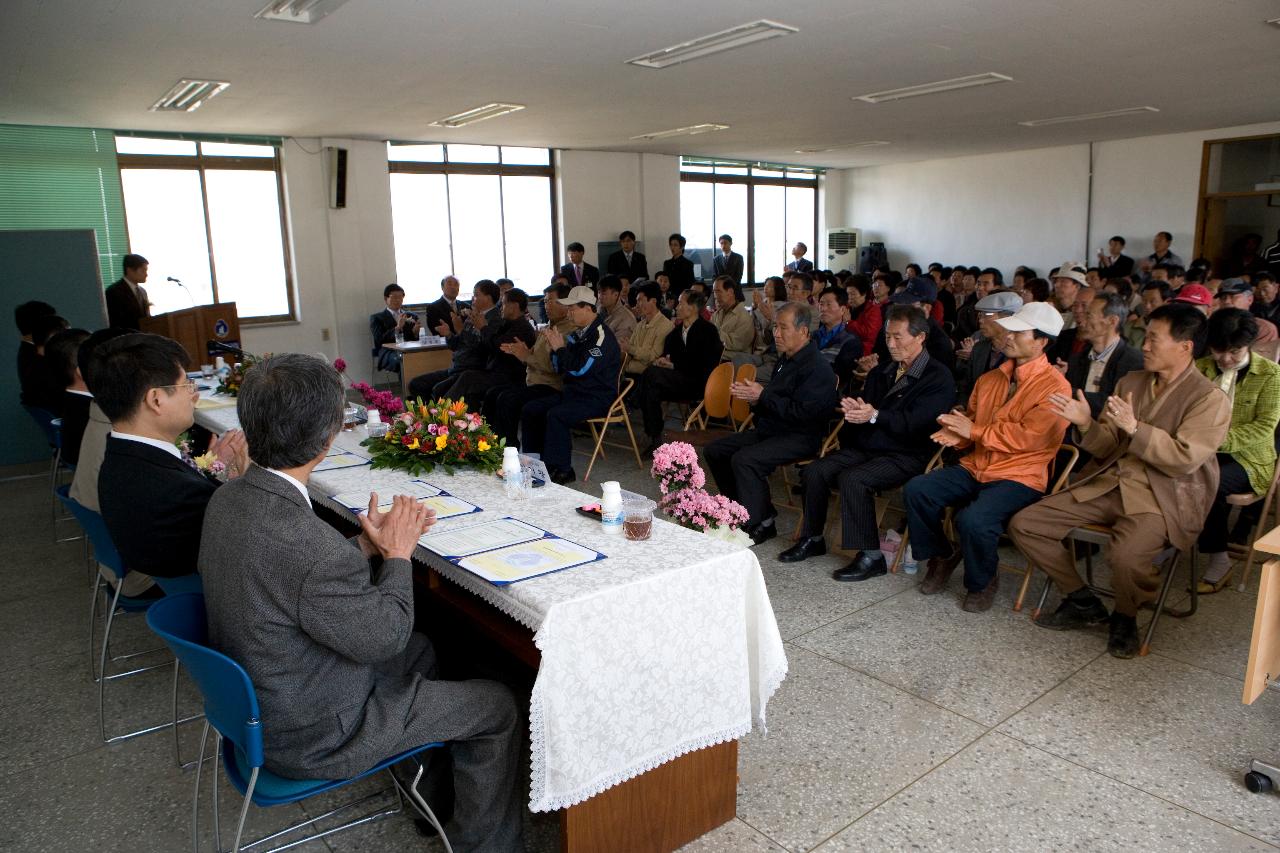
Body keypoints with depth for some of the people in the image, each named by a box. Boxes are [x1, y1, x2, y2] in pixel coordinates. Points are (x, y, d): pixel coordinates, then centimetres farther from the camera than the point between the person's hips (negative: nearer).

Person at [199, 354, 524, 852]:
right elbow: (384, 638, -22)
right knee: (497, 707, 4)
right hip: (312, 736, -9)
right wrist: (397, 554, -9)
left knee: (420, 650, 28)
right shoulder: (307, 543, -37)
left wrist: (367, 546, -2)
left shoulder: (229, 500, -9)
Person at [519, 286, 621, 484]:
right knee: (530, 410, 1)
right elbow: (561, 369, 17)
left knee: (555, 415, -30)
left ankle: (561, 470, -20)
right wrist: (554, 349, 0)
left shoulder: (601, 335, -15)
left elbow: (580, 369, -23)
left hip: (597, 398, -9)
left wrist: (560, 348, -11)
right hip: (573, 392, 9)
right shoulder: (578, 334, 12)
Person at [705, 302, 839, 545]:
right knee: (715, 450, 3)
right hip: (769, 429, 11)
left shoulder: (816, 368, -16)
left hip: (801, 438, -11)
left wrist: (762, 396, -19)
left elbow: (803, 413, -25)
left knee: (744, 459, -31)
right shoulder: (786, 359, 15)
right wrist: (751, 395, 3)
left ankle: (758, 525, -14)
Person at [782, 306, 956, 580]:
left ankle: (871, 556, -20)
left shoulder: (939, 378, -5)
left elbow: (915, 422, -18)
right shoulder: (881, 372, 18)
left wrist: (874, 415, -28)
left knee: (852, 479, -31)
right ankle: (812, 539, 3)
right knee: (814, 471, -13)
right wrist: (853, 409, -11)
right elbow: (865, 406, 14)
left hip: (905, 456, -7)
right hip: (864, 447, 7)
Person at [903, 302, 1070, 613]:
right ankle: (941, 556, 10)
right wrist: (957, 435, -4)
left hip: (1019, 477, -7)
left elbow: (1028, 437, -19)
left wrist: (974, 430, -15)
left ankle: (983, 581, 1)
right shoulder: (991, 379, 13)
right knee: (916, 490, -15)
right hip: (975, 468, 7)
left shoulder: (1055, 387, -9)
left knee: (974, 520, -32)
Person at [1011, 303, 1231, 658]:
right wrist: (1086, 424, -8)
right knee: (1023, 525, -8)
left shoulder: (1210, 399, -5)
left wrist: (1135, 428, -24)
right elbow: (1108, 447, 13)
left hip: (1162, 498, -6)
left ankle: (1125, 617, 0)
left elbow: (1184, 460, -15)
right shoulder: (1129, 382, 13)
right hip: (1107, 483, 6)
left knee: (1125, 556, -36)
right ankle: (1083, 602, 9)